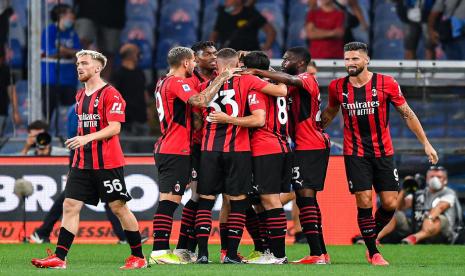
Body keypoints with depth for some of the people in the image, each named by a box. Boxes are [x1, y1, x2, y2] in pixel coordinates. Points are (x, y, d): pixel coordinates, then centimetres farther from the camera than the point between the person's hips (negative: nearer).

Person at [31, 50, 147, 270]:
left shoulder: (110, 94, -9)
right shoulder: (80, 96, 16)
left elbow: (115, 127, -17)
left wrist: (87, 138, -27)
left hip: (107, 162, -7)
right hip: (82, 162, 7)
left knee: (118, 207, -2)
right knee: (70, 206, -1)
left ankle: (138, 257, 7)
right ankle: (59, 258, -3)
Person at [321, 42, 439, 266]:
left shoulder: (386, 83, -7)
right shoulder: (337, 87, -2)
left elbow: (407, 114, 1)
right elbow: (329, 113, 18)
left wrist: (426, 143, 1)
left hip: (383, 152, 0)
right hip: (355, 153, 0)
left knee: (390, 203, -3)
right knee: (364, 202, -10)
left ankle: (372, 237, 24)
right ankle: (373, 253, 2)